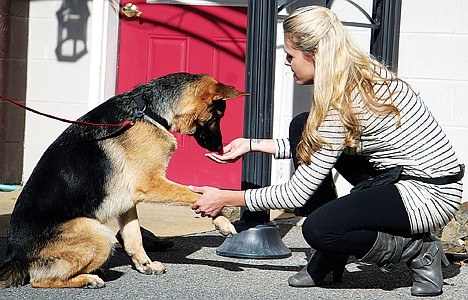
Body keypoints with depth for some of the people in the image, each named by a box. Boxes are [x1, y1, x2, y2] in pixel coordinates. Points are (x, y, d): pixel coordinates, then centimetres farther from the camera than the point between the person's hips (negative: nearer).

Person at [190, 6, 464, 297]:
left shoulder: (342, 104, -25)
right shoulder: (362, 72, 2)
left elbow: (298, 193, -19)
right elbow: (316, 146, 17)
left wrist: (226, 199, -10)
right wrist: (252, 144, 14)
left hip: (432, 196, -10)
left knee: (317, 229, -24)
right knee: (304, 129, 5)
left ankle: (419, 250, -2)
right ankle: (331, 255, 9)